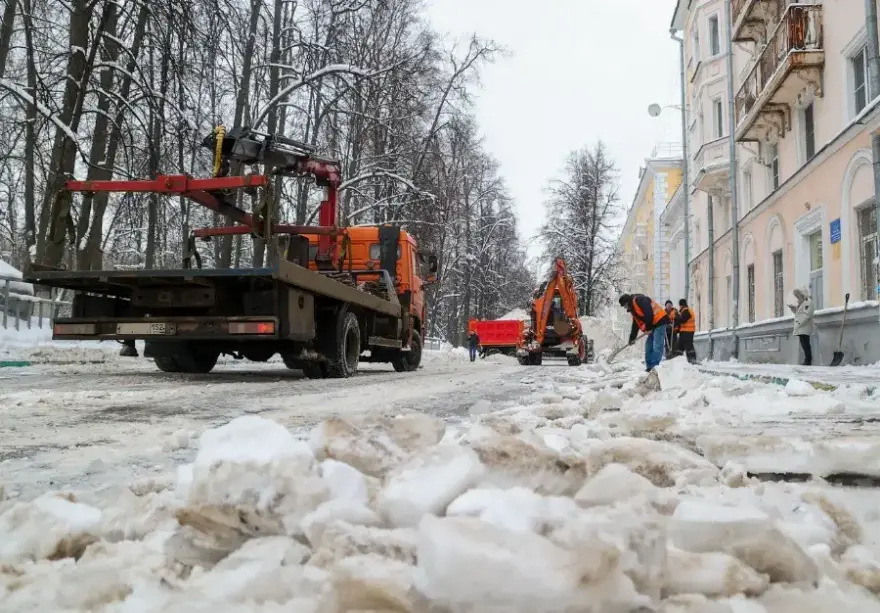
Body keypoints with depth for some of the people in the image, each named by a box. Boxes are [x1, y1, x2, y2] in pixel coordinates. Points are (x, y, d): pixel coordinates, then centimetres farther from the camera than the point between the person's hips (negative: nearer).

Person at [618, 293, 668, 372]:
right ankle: (649, 367, 12)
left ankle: (655, 366, -18)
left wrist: (648, 328, -16)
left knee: (657, 345, -14)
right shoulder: (633, 309, 18)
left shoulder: (639, 300, -14)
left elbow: (649, 314, -23)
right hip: (653, 324, 11)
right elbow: (636, 324, 23)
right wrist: (632, 338, 22)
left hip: (660, 321, -11)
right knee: (649, 345, 9)